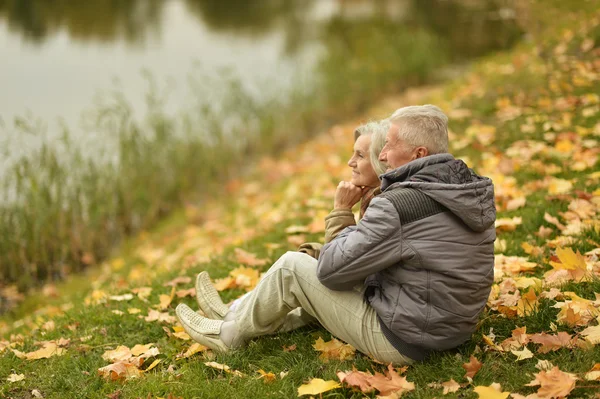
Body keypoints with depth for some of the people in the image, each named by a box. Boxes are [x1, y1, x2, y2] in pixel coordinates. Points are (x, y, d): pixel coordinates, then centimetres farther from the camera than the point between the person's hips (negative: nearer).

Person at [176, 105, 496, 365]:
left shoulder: (398, 205, -25)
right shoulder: (474, 190, 1)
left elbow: (332, 269, -18)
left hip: (400, 341, -9)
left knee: (291, 267, 2)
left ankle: (231, 335, 24)